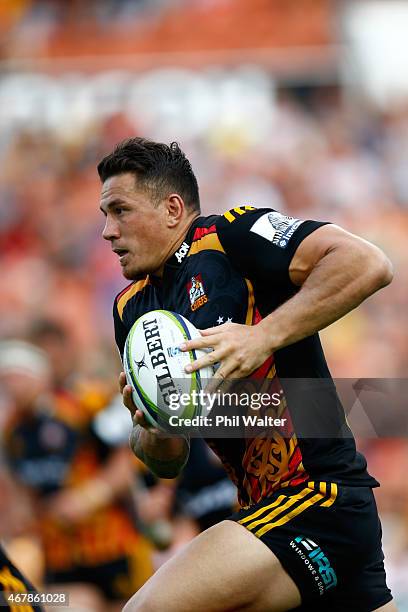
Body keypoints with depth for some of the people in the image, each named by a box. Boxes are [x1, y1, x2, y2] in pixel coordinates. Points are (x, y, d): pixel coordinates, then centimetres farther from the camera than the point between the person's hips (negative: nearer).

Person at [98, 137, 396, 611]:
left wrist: (263, 336, -23)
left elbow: (368, 264, -21)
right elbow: (168, 463, 16)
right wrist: (154, 431, -7)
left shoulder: (230, 236, -8)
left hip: (318, 495, -9)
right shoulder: (132, 309, 15)